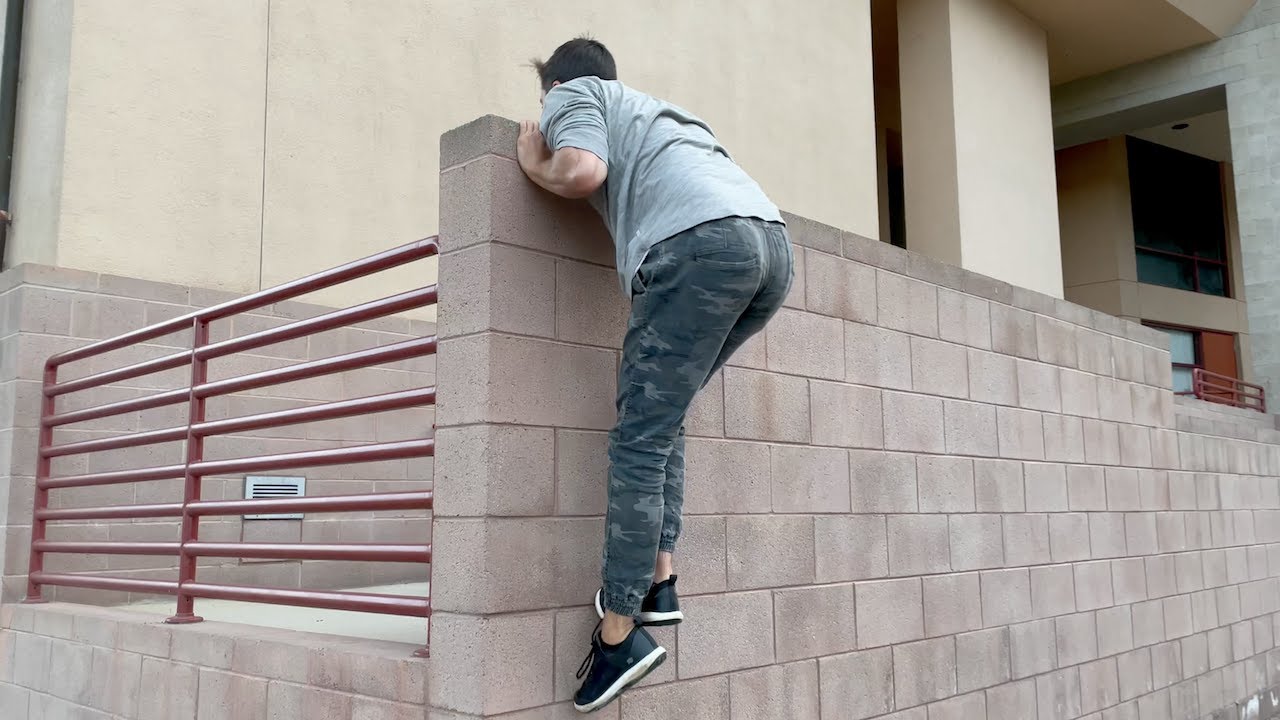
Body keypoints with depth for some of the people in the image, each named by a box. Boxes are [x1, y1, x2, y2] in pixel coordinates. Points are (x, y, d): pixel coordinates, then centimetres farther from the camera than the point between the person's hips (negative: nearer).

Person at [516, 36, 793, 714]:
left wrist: (533, 163, 18)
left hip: (701, 242, -7)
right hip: (773, 240, 8)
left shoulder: (573, 94, 18)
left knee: (639, 440, -4)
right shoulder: (652, 105, 41)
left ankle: (620, 632, -2)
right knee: (661, 415, 18)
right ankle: (657, 583, 14)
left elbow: (583, 170, -2)